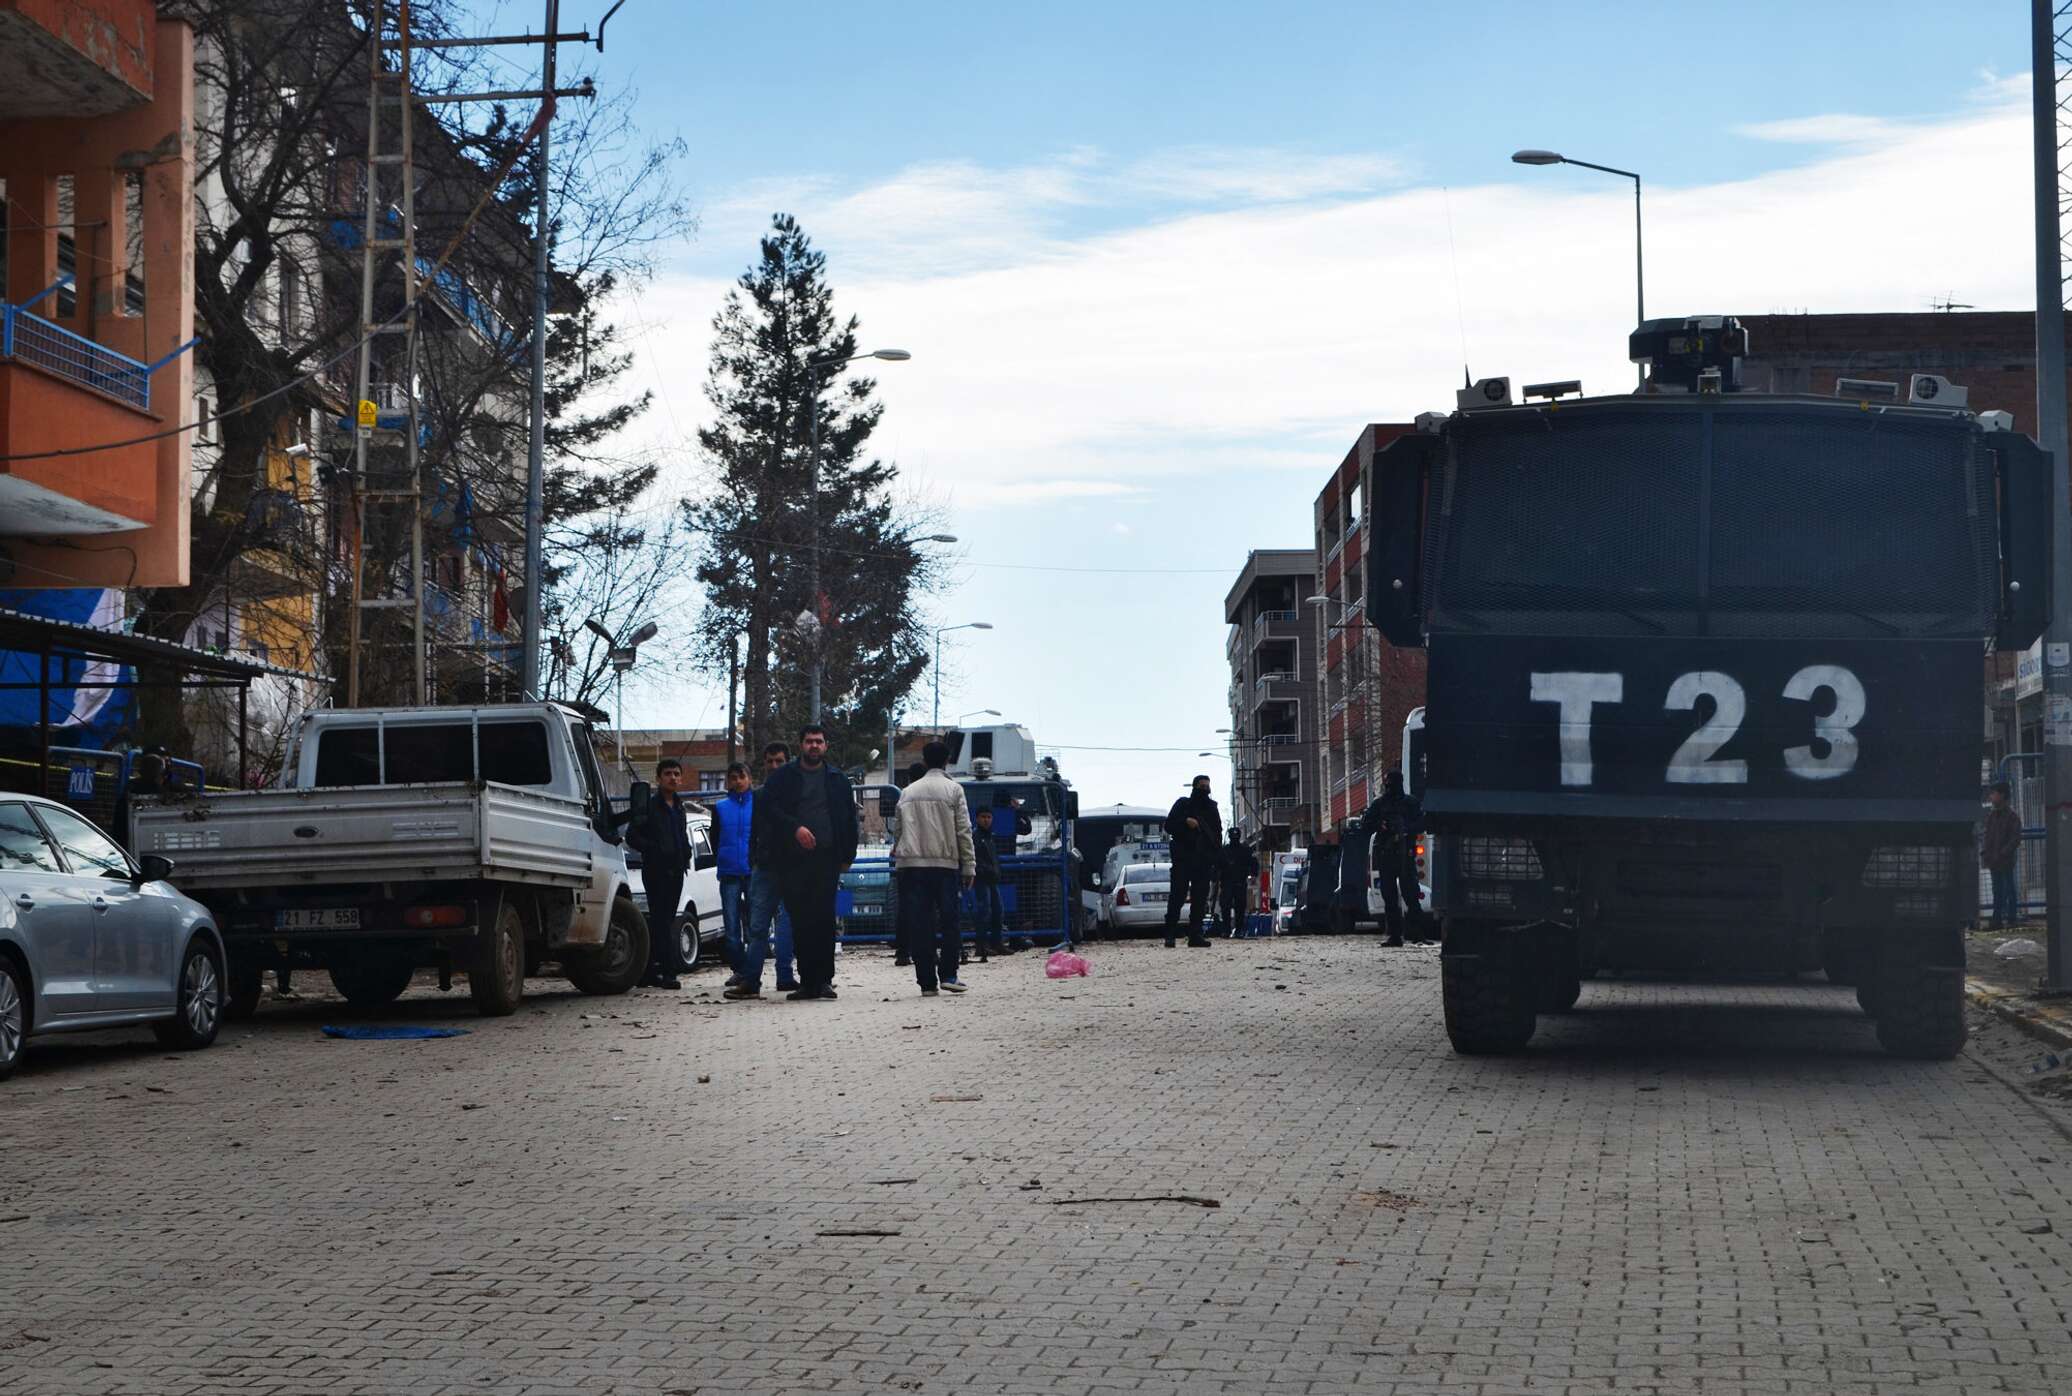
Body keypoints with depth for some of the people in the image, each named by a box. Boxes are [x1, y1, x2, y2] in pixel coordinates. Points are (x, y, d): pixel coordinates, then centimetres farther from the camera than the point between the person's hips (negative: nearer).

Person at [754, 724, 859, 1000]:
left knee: (823, 918, -11)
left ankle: (823, 979, -11)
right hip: (792, 860, 1)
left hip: (826, 858, -1)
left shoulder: (838, 780, 15)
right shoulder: (782, 778, 11)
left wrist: (847, 856, 8)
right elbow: (767, 807, -1)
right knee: (800, 922, 1)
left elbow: (849, 820, 16)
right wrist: (795, 828, -13)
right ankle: (807, 981, 6)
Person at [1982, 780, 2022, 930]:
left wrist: (2003, 854, -19)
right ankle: (1997, 920, 14)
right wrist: (1984, 853, 5)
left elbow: (2016, 839, -12)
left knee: (2008, 889, -2)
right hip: (1993, 861, 7)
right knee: (1997, 891, 10)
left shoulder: (2012, 816, -8)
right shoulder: (1990, 815, 12)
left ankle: (2011, 919, 1)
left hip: (2006, 861, -7)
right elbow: (1986, 835, 17)